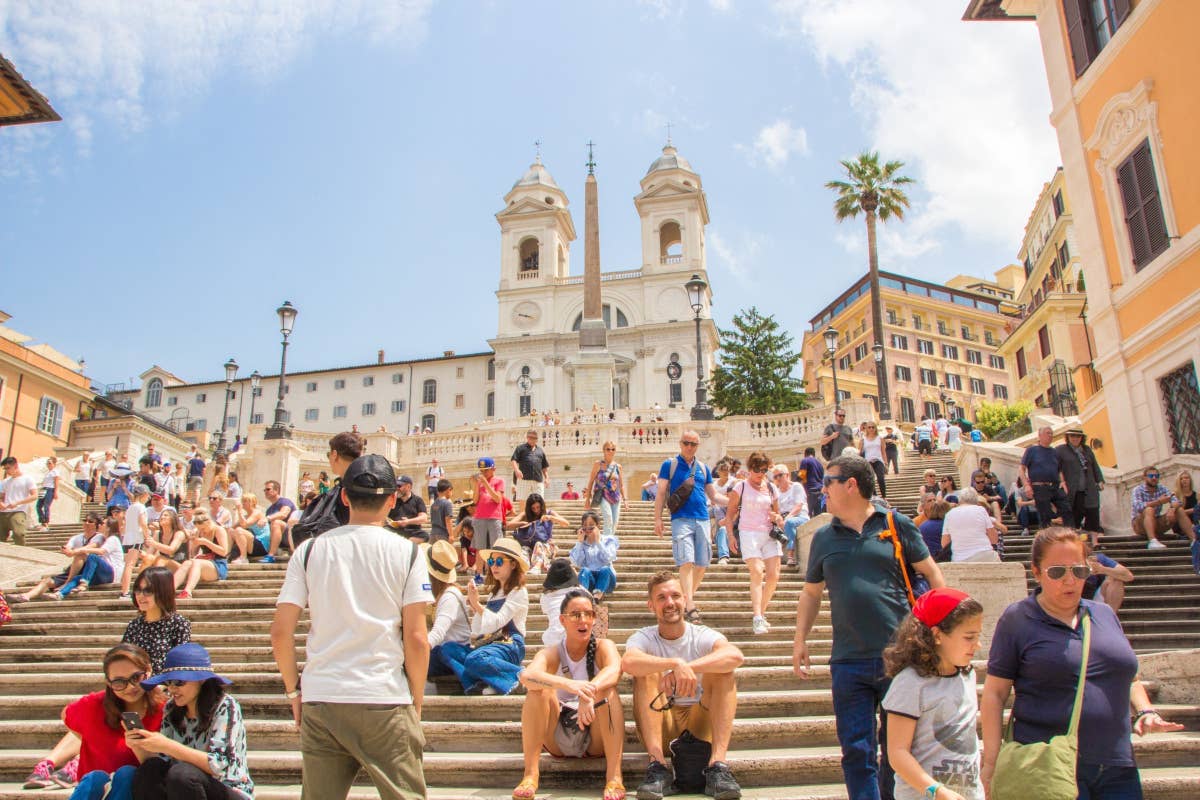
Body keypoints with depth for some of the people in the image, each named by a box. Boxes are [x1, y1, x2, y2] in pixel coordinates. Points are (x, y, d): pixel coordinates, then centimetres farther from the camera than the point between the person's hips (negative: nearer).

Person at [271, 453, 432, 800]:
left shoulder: (309, 550, 3)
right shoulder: (407, 552, -3)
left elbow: (281, 632, 1)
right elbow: (416, 638, -6)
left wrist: (293, 690, 15)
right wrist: (417, 701, 6)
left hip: (320, 698, 3)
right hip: (385, 700, -2)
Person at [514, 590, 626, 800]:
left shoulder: (603, 647, -4)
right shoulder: (551, 654, -3)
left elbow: (614, 670, -29)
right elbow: (527, 676, -28)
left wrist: (589, 690, -50)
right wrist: (566, 684, -47)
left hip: (597, 738, -1)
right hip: (558, 741, 1)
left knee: (606, 690, -27)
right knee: (539, 689, -23)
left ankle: (614, 776, -29)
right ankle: (530, 773, -21)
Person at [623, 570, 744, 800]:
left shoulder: (703, 636, -1)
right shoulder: (643, 638, -1)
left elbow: (736, 656, -25)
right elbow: (628, 662, -28)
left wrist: (687, 668, -38)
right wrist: (675, 664, -43)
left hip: (701, 723, 0)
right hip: (659, 725, 0)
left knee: (723, 669, -20)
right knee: (646, 673, -22)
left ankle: (718, 764, -31)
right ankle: (658, 765, -32)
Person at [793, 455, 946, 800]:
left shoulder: (896, 525, 0)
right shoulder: (823, 537, 9)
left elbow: (932, 574, 4)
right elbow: (811, 592, 16)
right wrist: (800, 639, 9)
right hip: (848, 662, 2)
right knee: (856, 750, 5)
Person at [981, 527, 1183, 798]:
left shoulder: (1105, 615, 13)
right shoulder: (1017, 619, -3)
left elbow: (1129, 678, 26)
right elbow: (994, 694, -5)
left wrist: (1145, 712, 6)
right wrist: (991, 764, -10)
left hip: (1117, 768, 5)